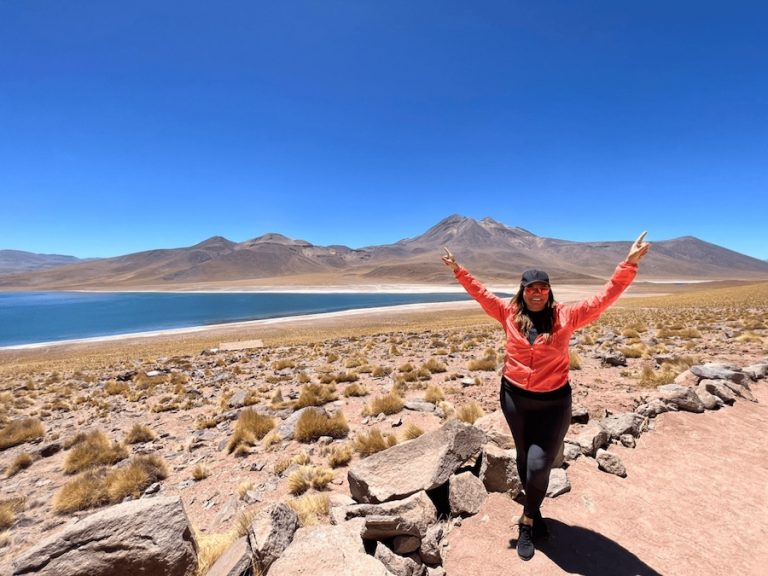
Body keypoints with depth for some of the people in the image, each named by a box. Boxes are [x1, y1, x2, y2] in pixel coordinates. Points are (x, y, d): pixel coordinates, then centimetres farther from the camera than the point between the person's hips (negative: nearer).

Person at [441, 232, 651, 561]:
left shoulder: (565, 316, -8)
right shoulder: (509, 313, -4)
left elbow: (604, 298, -12)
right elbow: (481, 293, 4)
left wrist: (629, 264, -20)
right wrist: (458, 270, 5)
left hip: (553, 402, -2)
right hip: (514, 398, 2)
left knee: (539, 465, 0)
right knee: (525, 461, 19)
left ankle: (527, 522, 28)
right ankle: (533, 513, 46)